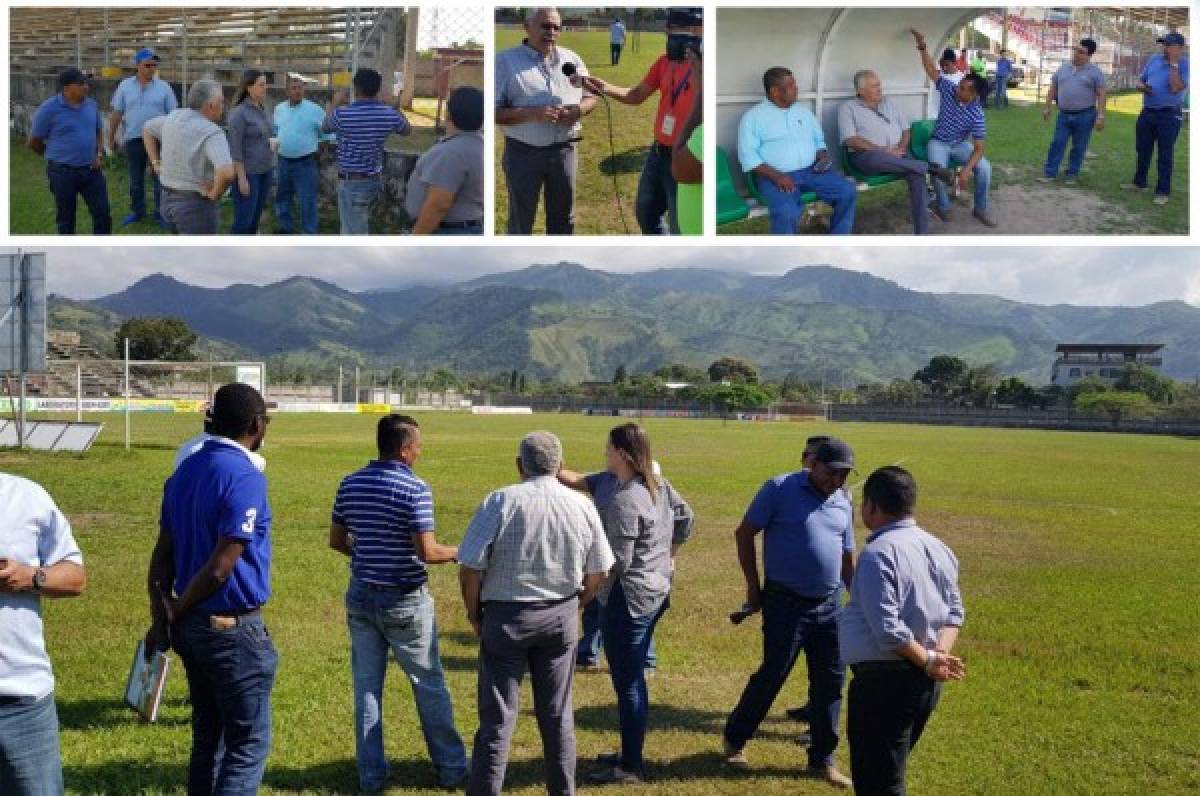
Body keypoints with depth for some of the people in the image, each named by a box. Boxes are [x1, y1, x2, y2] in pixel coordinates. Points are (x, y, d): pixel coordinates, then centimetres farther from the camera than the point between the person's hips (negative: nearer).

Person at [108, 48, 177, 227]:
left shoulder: (164, 87, -2)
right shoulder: (125, 86, 1)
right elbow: (116, 113, 6)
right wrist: (111, 138, 7)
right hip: (133, 139, 2)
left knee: (160, 178, 4)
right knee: (136, 179, 14)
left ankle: (160, 214, 14)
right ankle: (137, 211, 28)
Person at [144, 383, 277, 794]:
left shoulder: (185, 471, 7)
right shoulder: (246, 478, -18)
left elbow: (163, 554, 5)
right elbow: (219, 569, -21)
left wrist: (161, 616, 3)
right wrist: (174, 614, -7)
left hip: (191, 626, 8)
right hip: (233, 629, -8)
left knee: (207, 739, 18)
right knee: (249, 746, 3)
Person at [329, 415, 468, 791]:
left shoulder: (350, 484, 1)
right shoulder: (415, 489, -17)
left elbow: (336, 541, 8)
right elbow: (427, 552, -20)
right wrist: (457, 553, -2)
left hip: (361, 596, 5)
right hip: (404, 602, -5)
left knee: (366, 687, 12)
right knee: (430, 686, 10)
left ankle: (370, 774, 18)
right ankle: (451, 767, 21)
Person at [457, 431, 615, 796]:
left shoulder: (501, 501, -13)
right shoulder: (582, 505, -1)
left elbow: (470, 567, -13)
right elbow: (597, 573, 6)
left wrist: (474, 614, 3)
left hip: (507, 616, -3)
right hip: (561, 619, 3)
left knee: (497, 718, 3)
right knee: (558, 715, 15)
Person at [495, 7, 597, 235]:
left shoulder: (571, 59, 7)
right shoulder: (505, 60, -6)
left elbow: (591, 96, 13)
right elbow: (494, 111, -12)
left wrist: (578, 110, -11)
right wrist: (532, 114, -26)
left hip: (564, 150, 4)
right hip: (522, 153, -4)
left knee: (563, 217, 16)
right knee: (521, 220, 6)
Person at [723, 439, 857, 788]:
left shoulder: (843, 505, 9)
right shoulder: (780, 489, -8)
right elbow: (744, 534, -4)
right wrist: (753, 586, -4)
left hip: (830, 605, 5)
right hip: (786, 602, -5)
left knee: (831, 680, 7)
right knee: (773, 674, 0)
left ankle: (822, 759, 22)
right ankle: (735, 740, 22)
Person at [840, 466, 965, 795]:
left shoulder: (878, 553, -18)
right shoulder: (939, 549, 9)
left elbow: (887, 628, -23)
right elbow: (955, 612, 10)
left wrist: (930, 660, -13)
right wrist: (940, 654, -4)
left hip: (883, 679, -9)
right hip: (926, 682, 9)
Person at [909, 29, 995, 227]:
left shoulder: (976, 115, -22)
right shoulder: (949, 89, -14)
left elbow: (978, 149, -22)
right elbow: (932, 71, -7)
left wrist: (966, 170, -37)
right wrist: (922, 46, -18)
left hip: (960, 144, 0)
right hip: (939, 143, 1)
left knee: (984, 167, -25)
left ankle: (981, 209, -4)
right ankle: (943, 207, -7)